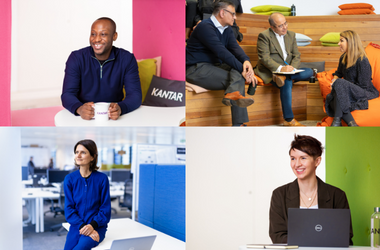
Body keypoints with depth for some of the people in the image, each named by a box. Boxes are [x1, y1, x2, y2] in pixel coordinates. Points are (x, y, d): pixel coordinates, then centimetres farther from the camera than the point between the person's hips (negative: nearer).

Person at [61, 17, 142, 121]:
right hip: (84, 119, 0)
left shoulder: (127, 59, -1)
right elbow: (67, 94, -9)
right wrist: (79, 108, -32)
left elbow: (135, 95, -8)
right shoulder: (76, 58, -2)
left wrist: (120, 108, -31)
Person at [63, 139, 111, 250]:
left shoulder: (102, 178, -4)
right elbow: (69, 208, -1)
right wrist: (82, 227, -17)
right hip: (76, 227, 3)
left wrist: (92, 225, -19)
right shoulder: (69, 179, 2)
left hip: (96, 227, -2)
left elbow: (105, 209, -2)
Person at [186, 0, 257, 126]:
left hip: (214, 66, 8)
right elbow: (221, 52, -23)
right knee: (239, 76, -22)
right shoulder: (205, 27, -15)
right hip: (196, 69, -8)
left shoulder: (227, 29, 14)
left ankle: (233, 93, -42)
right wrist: (242, 69, -27)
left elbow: (235, 47, -1)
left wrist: (246, 61, -24)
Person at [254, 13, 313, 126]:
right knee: (287, 83, -34)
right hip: (270, 72, -6)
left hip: (287, 70, 6)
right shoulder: (264, 36, -6)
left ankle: (283, 77, -35)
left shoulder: (291, 35, 13)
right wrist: (280, 68, -28)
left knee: (309, 72, -18)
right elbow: (264, 58, -15)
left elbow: (297, 55, 10)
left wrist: (292, 67, -12)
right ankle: (289, 119, -30)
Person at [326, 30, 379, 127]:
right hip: (348, 92, 8)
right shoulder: (343, 58, 11)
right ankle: (350, 123, -35)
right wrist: (334, 79, 2)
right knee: (329, 97, -25)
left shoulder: (362, 61, -14)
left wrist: (337, 82, -16)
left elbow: (362, 86, -16)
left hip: (366, 93, -7)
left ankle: (337, 121, -32)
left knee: (339, 83, -34)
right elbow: (338, 73, 29)